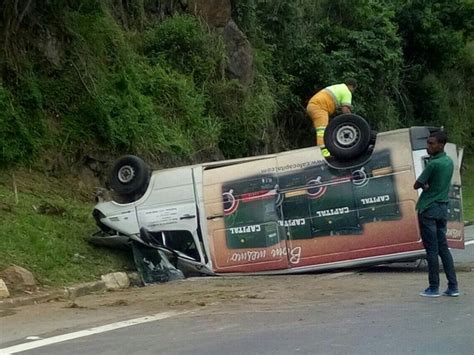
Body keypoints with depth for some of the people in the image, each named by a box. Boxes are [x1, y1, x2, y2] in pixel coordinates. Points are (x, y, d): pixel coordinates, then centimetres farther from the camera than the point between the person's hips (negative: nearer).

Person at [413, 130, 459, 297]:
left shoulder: (433, 164, -17)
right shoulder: (449, 161, 9)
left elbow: (416, 185, -12)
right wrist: (427, 184, -2)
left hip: (428, 209, -8)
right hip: (443, 208, 8)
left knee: (432, 249, -3)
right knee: (443, 247, 11)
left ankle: (434, 288, 1)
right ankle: (453, 286, 9)